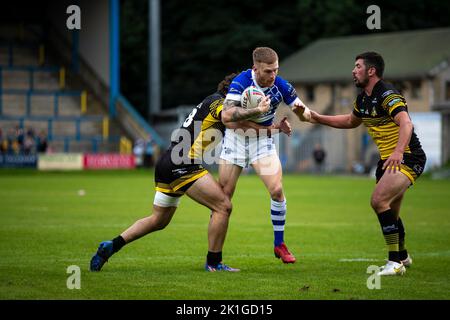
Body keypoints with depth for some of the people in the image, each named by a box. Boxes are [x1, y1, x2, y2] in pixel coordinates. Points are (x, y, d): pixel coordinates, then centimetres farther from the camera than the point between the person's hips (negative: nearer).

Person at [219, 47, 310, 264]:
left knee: (276, 190, -14)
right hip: (235, 138, -1)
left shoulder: (281, 86, -13)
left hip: (262, 141, 2)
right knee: (223, 195, -1)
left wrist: (301, 109, -27)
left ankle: (279, 244, 3)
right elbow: (226, 114, -29)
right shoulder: (241, 82, -21)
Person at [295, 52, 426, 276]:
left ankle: (395, 262, -21)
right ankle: (402, 256, 41)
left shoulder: (387, 95, -19)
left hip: (408, 158, -10)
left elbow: (406, 123, -32)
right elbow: (351, 121, 31)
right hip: (388, 159, 10)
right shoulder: (363, 99, 11)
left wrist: (398, 151, -47)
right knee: (390, 213, 17)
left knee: (379, 200, -24)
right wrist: (318, 118, 25)